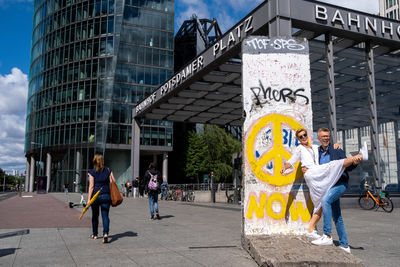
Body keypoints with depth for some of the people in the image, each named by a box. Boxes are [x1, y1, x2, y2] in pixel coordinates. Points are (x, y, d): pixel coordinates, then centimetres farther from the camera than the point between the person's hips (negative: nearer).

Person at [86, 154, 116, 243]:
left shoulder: (92, 172, -4)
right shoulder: (108, 170, 3)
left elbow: (91, 186, -9)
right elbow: (113, 182, 1)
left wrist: (89, 199, -8)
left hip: (95, 196, -1)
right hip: (106, 195, 1)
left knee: (95, 215, 16)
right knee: (105, 215, 1)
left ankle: (94, 234, 31)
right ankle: (105, 233, -18)